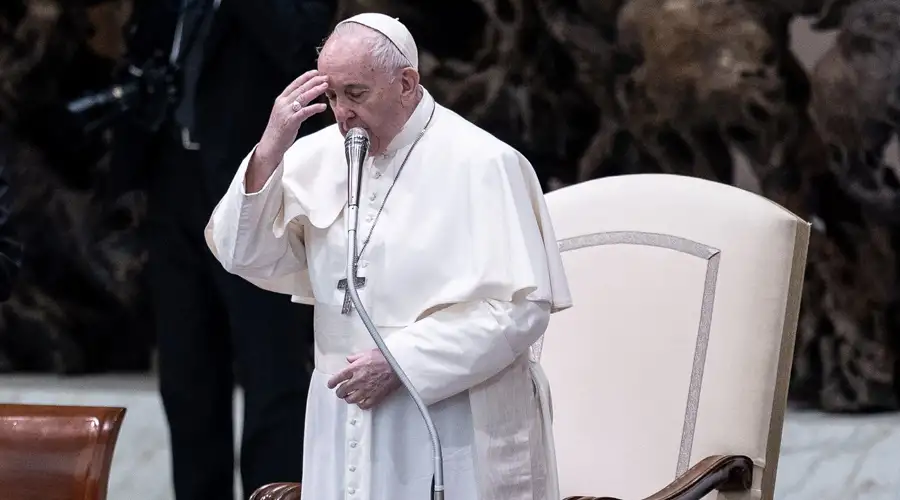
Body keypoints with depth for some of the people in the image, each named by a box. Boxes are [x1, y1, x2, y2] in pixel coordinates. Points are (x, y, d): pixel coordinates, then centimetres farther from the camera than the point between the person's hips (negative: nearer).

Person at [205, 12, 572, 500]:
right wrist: (269, 152, -14)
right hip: (344, 422, 4)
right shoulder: (318, 156, 4)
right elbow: (243, 255, -1)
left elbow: (523, 306, -14)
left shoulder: (482, 165, -10)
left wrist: (402, 361, -17)